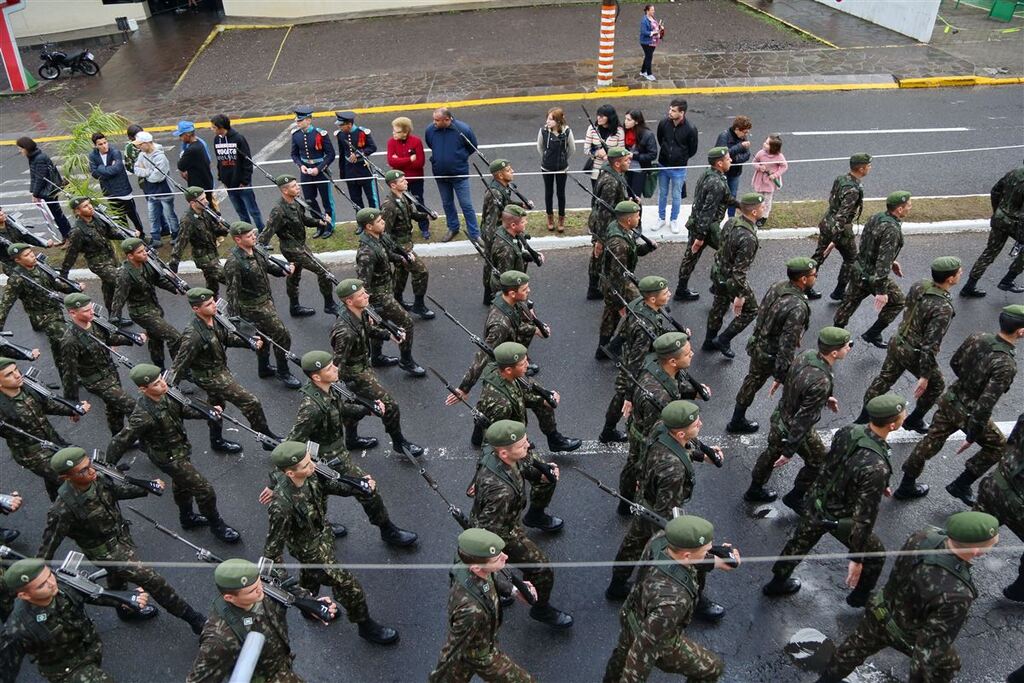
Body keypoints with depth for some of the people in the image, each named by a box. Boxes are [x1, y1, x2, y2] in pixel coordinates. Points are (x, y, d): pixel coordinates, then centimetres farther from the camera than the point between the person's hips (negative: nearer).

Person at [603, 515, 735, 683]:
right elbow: (643, 648, -36)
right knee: (711, 668, 19)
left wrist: (715, 561, -9)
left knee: (624, 651, 36)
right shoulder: (671, 601, -46)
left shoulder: (660, 538, -27)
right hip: (657, 640, -6)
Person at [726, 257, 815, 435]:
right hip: (773, 355, -8)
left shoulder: (777, 286, -7)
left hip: (758, 345, 8)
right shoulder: (797, 307, -32)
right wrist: (781, 376, -23)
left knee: (753, 381, 25)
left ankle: (737, 422, 41)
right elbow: (787, 346, -29)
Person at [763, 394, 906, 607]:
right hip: (840, 519, -6)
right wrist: (856, 558, -19)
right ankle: (860, 597, 46)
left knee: (800, 542, 28)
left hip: (817, 502, 6)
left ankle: (777, 583, 49)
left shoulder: (848, 431, -17)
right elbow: (864, 517, -30)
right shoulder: (877, 468, -37)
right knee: (875, 555, 24)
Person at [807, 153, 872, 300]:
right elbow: (842, 216, -29)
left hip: (826, 222, 8)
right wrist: (834, 240, -29)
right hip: (841, 229, -8)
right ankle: (839, 292, 23)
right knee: (851, 259, 14)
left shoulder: (840, 178, -1)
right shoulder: (853, 190, -27)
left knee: (818, 256, 17)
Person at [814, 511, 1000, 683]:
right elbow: (931, 644, -33)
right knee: (946, 665, 28)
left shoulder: (923, 536, -26)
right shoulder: (955, 596, -43)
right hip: (908, 635, -5)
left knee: (856, 647, 30)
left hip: (882, 611, 5)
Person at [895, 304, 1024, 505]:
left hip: (949, 400, 6)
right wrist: (972, 435, -19)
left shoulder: (977, 337, -10)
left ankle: (906, 487, 32)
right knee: (998, 447, 21)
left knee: (930, 443, 18)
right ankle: (960, 486, 26)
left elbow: (955, 363, 7)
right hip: (969, 413, -6)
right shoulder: (1006, 365, -30)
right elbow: (985, 404, -29)